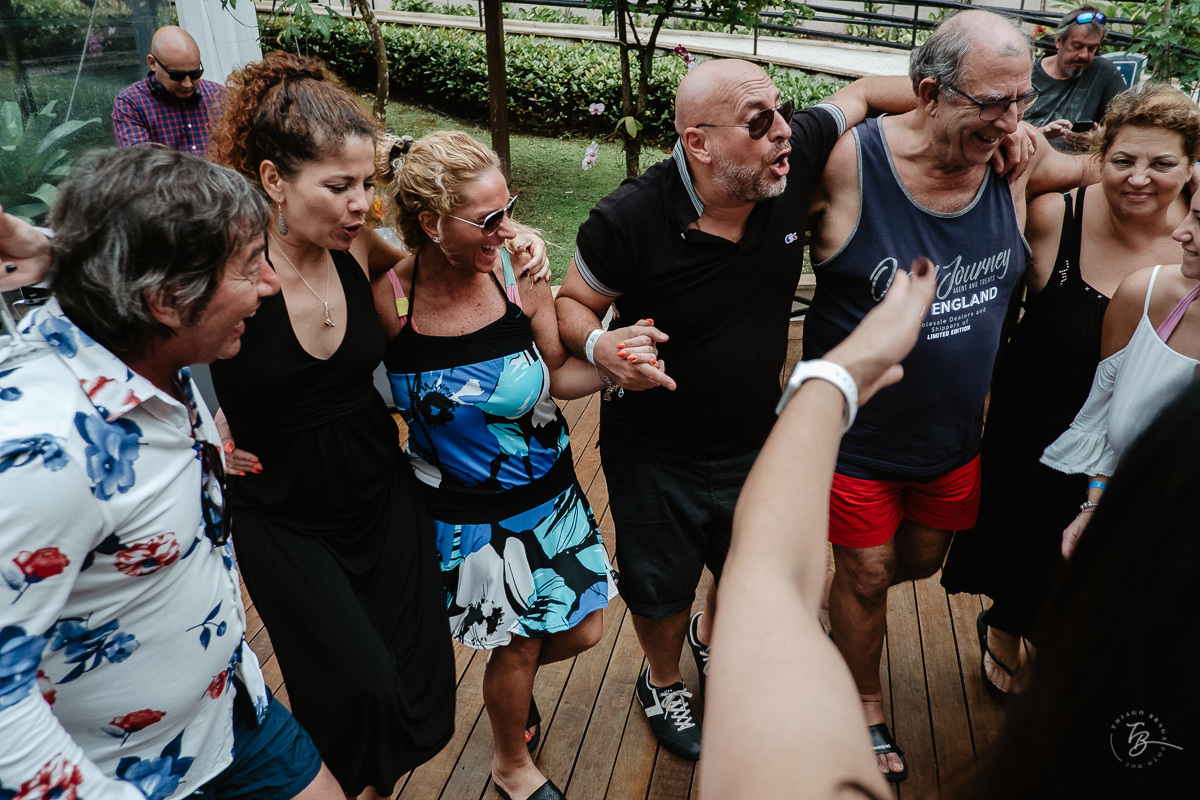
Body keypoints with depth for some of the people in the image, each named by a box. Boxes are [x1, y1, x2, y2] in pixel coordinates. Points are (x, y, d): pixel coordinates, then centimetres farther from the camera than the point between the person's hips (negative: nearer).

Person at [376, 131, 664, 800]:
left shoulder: (519, 274, -15)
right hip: (465, 513, -3)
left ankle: (513, 683, 53)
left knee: (581, 631, 15)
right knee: (518, 645, 12)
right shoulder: (386, 296, -21)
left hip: (549, 490, 3)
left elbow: (557, 375, -5)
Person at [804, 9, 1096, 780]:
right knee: (866, 574, 14)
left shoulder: (1017, 156, -8)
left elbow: (1096, 164, 12)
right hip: (858, 431, -5)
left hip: (955, 429, 5)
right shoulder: (847, 163, -24)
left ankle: (851, 606, 61)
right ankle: (868, 706, 42)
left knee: (922, 560, 26)